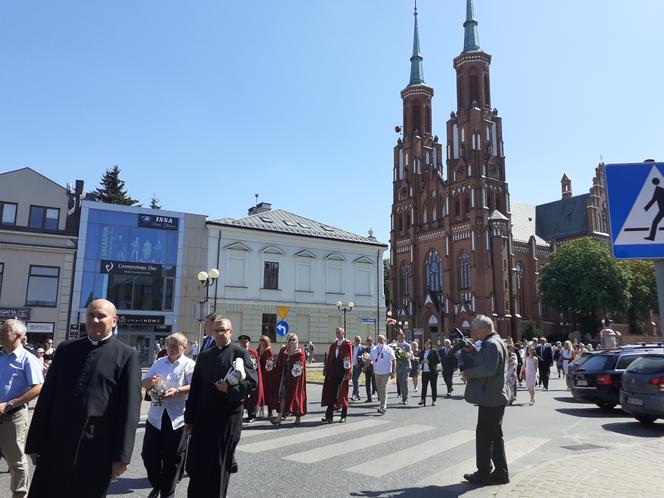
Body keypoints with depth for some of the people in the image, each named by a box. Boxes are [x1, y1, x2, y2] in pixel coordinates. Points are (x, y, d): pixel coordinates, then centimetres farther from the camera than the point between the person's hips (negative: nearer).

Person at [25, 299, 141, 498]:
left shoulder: (127, 355, -4)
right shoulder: (65, 349, 8)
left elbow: (130, 409, -7)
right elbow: (46, 397, 10)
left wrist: (121, 456, -10)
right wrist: (35, 442, 7)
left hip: (96, 450, -3)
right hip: (55, 446, 3)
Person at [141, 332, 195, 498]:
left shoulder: (189, 364, -3)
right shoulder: (159, 362, 13)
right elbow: (144, 382, 13)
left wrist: (177, 391, -29)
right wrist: (150, 382, -11)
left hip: (177, 417, -4)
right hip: (156, 415, 4)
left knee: (172, 458, 6)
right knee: (149, 453, 7)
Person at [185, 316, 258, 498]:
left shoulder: (240, 353, -2)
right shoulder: (204, 356, 11)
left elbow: (252, 382, -9)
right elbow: (195, 388, 10)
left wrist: (231, 388, -22)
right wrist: (189, 418, 8)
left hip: (228, 417, -4)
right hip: (203, 416, 4)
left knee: (219, 464, 4)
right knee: (196, 462, 7)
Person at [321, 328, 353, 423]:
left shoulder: (347, 344, -4)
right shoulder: (333, 345, 14)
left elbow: (350, 359, -9)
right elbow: (329, 358, 13)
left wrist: (347, 372, -14)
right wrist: (326, 370, 5)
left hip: (342, 372, -5)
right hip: (333, 372, 5)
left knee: (343, 394, 4)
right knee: (331, 394, 4)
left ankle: (343, 416, 15)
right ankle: (329, 415, 8)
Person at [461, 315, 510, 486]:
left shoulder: (491, 344, -19)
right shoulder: (496, 342, 14)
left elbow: (489, 369, -29)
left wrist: (467, 372, -18)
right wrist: (471, 353, 5)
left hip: (490, 398, -10)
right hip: (496, 396, 10)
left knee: (483, 435, 1)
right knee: (495, 435, 16)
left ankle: (483, 473, 11)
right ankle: (501, 473, 23)